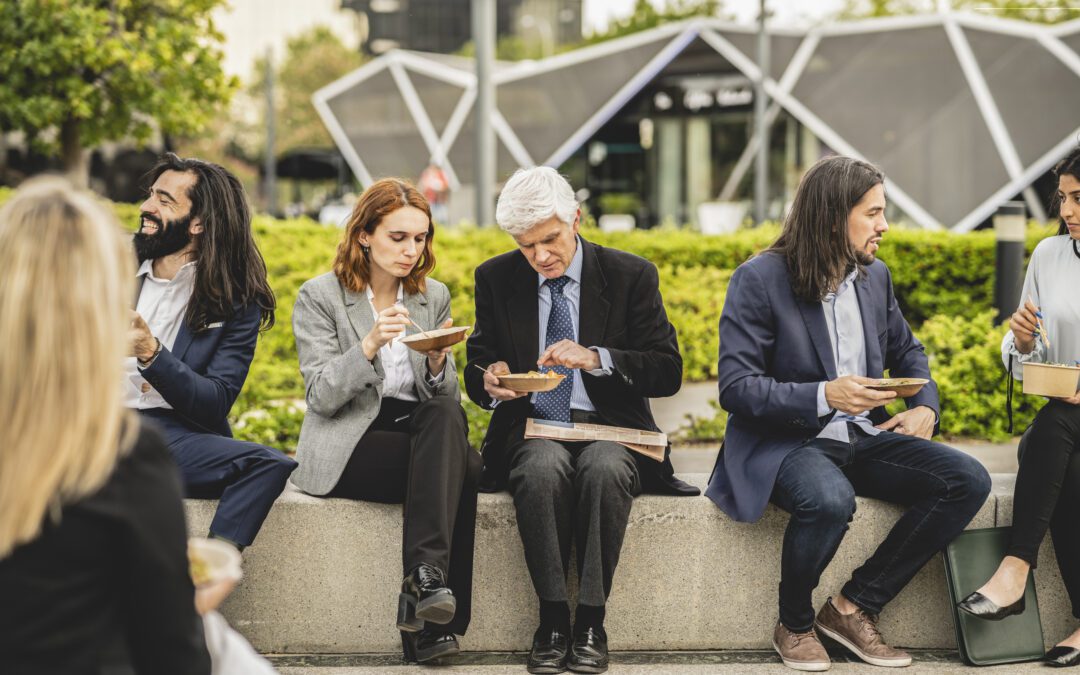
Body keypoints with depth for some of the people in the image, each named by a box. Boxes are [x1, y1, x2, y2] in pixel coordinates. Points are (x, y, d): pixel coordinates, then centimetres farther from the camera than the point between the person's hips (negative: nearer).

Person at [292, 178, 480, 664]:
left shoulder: (434, 297, 12)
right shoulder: (319, 297, -1)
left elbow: (447, 400, 7)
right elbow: (321, 397, -11)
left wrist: (438, 363, -15)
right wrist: (370, 345, -26)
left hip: (421, 432, 4)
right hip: (347, 448, -4)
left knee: (446, 416, -33)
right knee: (461, 465, -30)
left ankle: (424, 581, -37)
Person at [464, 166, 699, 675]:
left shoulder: (631, 276, 2)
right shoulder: (495, 279, 8)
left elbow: (668, 372, -3)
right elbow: (476, 371, 13)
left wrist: (595, 359, -19)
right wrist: (489, 380, -13)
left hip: (608, 428, -1)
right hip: (532, 427, 1)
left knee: (605, 468, -36)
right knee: (542, 466, -35)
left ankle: (591, 622, -25)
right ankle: (552, 618, -24)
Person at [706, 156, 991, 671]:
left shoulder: (874, 276, 10)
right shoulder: (759, 279, -10)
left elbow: (907, 353, 24)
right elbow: (735, 387, -15)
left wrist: (925, 406, 2)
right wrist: (823, 396, -27)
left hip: (863, 437, 7)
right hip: (784, 444, -6)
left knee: (968, 480, -16)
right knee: (829, 498, -40)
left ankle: (854, 606, -8)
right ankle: (794, 627, -10)